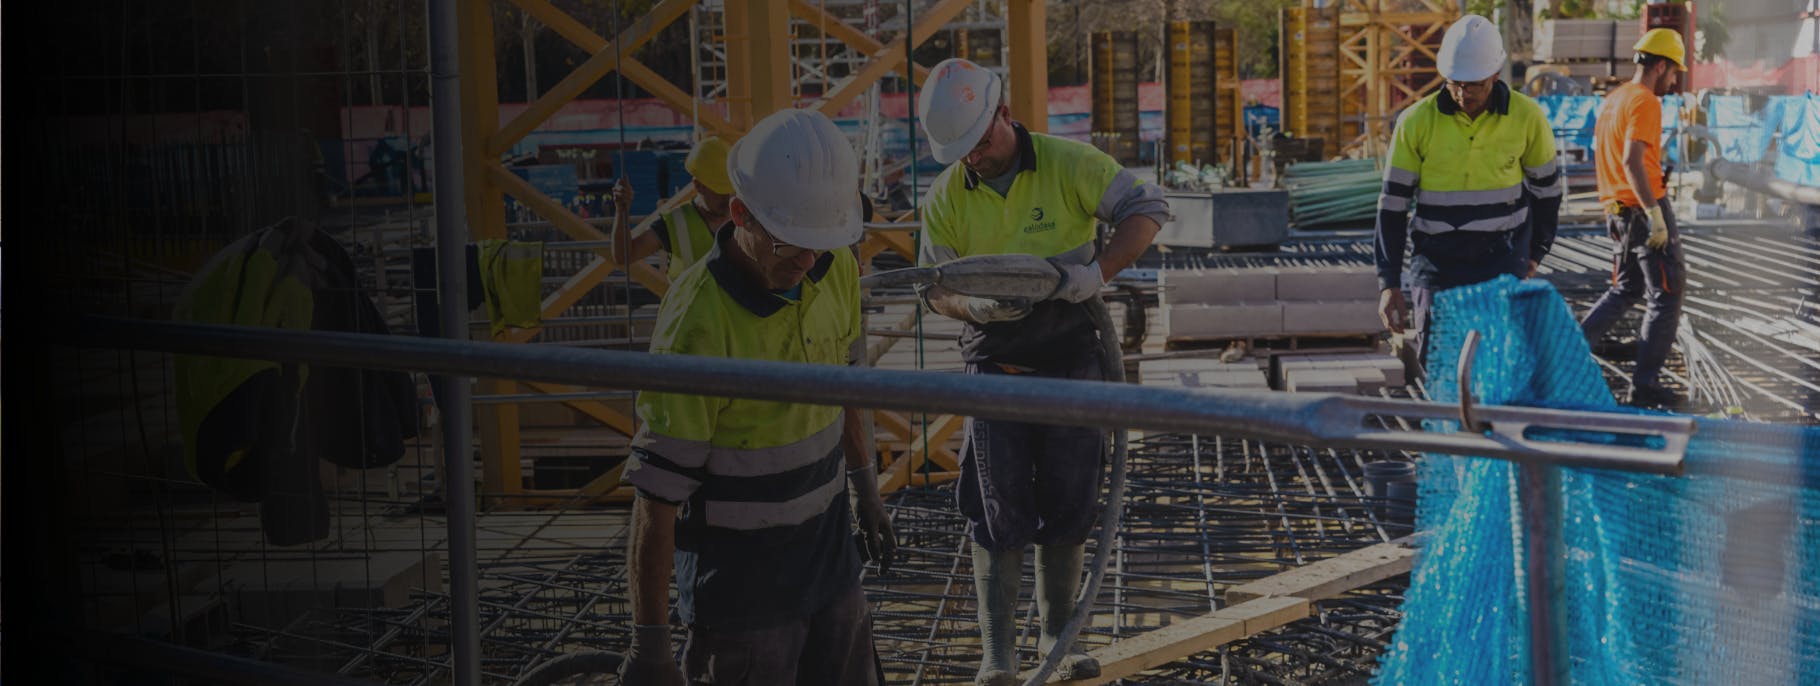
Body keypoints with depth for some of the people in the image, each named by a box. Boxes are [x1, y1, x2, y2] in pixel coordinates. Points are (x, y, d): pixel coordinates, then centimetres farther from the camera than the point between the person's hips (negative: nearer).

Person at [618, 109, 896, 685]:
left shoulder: (836, 270, -5)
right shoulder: (697, 321, -26)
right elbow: (657, 492, -23)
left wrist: (865, 488, 23)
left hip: (828, 545, 7)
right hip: (739, 570, -7)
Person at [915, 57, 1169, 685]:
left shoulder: (1068, 164, -10)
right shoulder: (946, 197, -4)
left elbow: (1147, 208, -11)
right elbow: (936, 285, 2)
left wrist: (1098, 269, -26)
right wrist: (974, 306, -21)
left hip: (1071, 356, 0)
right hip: (993, 362, 0)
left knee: (1069, 504, 7)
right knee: (997, 510, -3)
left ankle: (1058, 635, 23)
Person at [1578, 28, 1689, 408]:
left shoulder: (1612, 99, 14)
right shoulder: (1645, 102, -14)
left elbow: (1601, 153, 21)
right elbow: (1632, 161, -25)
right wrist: (1654, 213, -26)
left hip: (1617, 212, 9)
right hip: (1644, 208, -9)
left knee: (1625, 290, 21)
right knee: (1666, 296, 0)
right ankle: (1645, 384, 1)